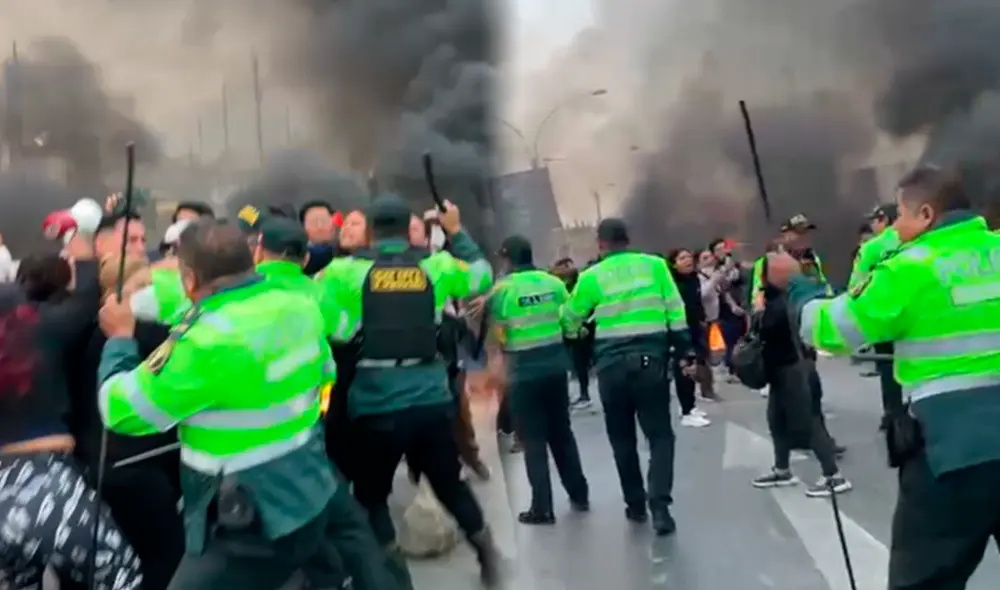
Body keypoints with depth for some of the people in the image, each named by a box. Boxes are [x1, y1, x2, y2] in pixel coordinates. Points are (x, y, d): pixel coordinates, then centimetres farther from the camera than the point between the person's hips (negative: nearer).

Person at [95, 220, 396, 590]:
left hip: (254, 524, -8)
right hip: (312, 495, 8)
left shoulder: (207, 340, -25)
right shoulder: (298, 305, -3)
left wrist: (120, 339, 2)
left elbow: (122, 412, -13)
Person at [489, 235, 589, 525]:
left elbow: (496, 335, -9)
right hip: (556, 365, 4)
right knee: (562, 432, 17)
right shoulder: (553, 282, 2)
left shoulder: (502, 289, -9)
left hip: (523, 371, -4)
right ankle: (579, 495, 24)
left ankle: (542, 508, 6)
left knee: (533, 439, 4)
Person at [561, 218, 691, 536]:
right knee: (660, 434, 6)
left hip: (612, 365, 0)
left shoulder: (592, 276, 0)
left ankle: (636, 505, 22)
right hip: (651, 359, 0)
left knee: (622, 437, 15)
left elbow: (569, 320, 10)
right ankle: (660, 506, -9)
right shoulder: (654, 265, 4)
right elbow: (675, 311, 2)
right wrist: (684, 352, 7)